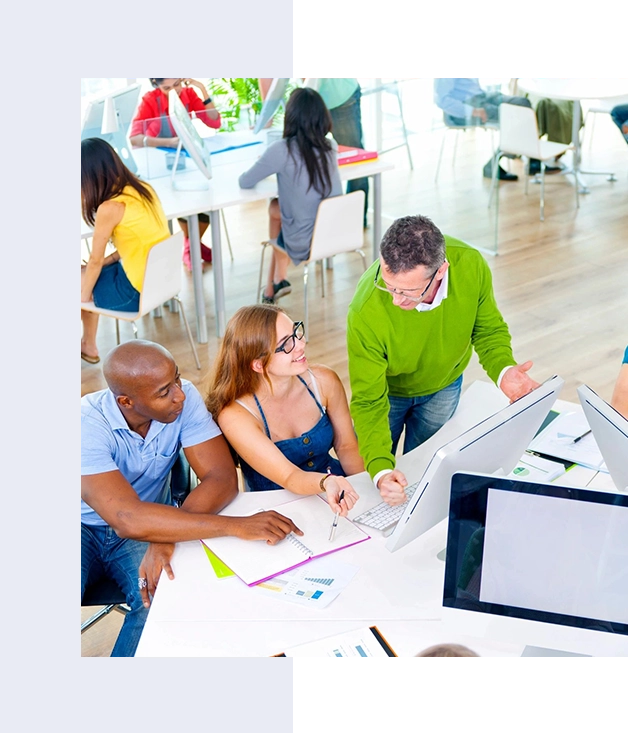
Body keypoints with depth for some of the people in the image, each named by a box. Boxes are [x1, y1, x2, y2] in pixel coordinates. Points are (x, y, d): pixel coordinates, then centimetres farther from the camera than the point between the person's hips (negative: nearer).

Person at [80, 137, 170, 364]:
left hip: (137, 292, -8)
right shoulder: (143, 188, 2)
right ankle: (88, 345, 32)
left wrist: (84, 295, 4)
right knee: (89, 274, 24)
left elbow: (95, 261, -10)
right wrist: (108, 260, 12)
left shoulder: (109, 208, -20)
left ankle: (89, 346, 31)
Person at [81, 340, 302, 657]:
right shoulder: (89, 425, -30)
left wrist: (166, 537, -37)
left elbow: (223, 479, -21)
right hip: (87, 524, -2)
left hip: (145, 525, 3)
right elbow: (129, 519, -40)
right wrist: (238, 526, -44)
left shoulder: (184, 398, -18)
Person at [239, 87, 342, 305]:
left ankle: (277, 282, 46)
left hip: (305, 244, -4)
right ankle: (276, 282, 35)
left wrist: (266, 169, 14)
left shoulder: (281, 150, -17)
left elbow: (245, 182, -4)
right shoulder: (331, 146, -1)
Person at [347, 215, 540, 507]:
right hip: (388, 390, -2)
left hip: (444, 384, 3)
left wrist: (503, 371, -34)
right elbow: (369, 402, -32)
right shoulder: (366, 313, -41)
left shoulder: (470, 266, -33)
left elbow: (488, 329, -14)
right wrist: (380, 470, -45)